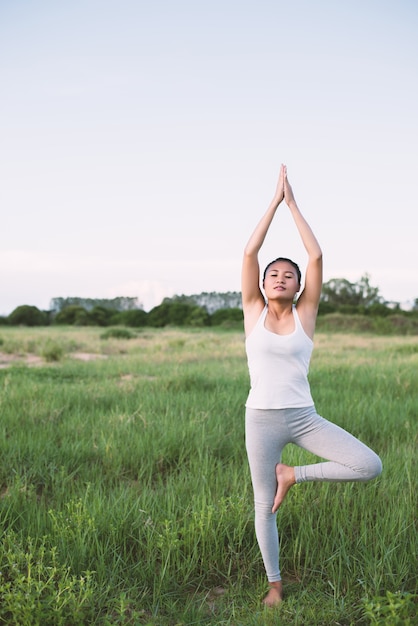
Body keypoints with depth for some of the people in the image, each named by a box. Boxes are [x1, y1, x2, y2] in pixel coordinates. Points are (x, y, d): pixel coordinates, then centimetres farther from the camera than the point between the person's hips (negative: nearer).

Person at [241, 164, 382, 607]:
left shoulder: (305, 314, 1)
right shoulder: (253, 311, 1)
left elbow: (317, 257, -7)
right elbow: (249, 253, -8)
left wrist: (293, 203, -5)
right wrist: (275, 199, -6)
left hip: (304, 417, 1)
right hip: (261, 418, 0)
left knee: (370, 467, -14)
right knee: (264, 505, 7)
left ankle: (293, 474, 6)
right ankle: (274, 583, 29)